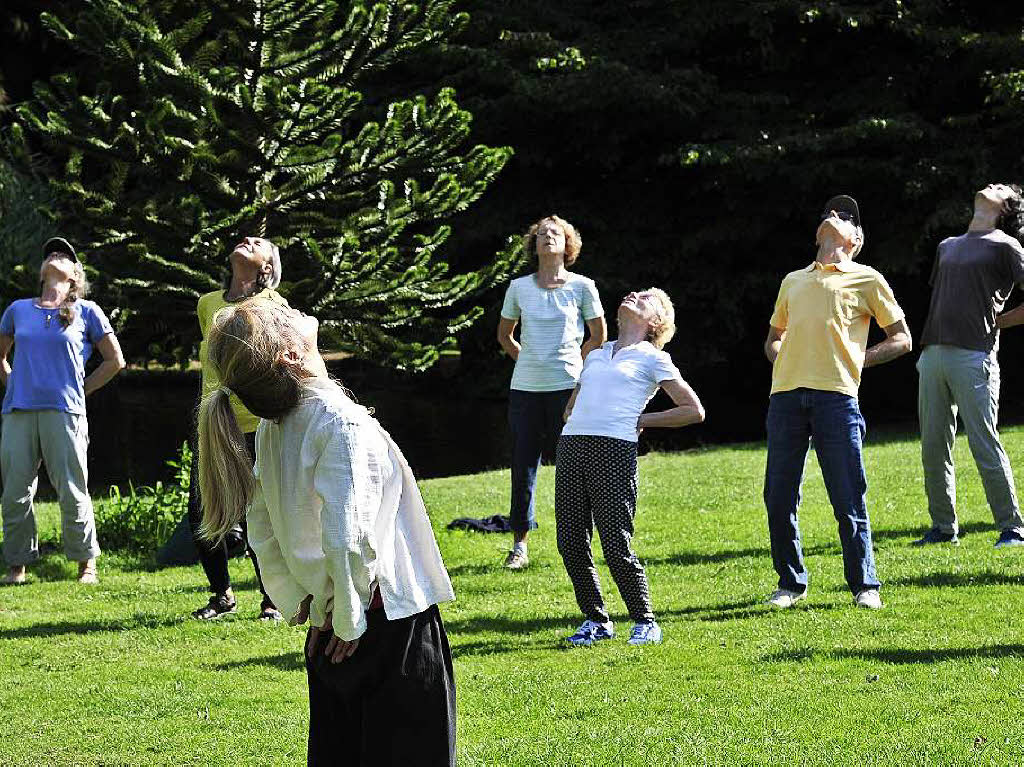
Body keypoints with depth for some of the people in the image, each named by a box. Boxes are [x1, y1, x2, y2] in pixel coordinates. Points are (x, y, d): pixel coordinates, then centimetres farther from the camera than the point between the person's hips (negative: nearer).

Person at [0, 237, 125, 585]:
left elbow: (115, 360, 13)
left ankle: (86, 564, 7)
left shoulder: (86, 312, 8)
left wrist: (80, 390, 7)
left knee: (72, 492, -3)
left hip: (63, 412, -3)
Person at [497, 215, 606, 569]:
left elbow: (599, 336, 11)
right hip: (525, 388, 2)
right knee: (523, 465, 3)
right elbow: (505, 334, 22)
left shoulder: (581, 286, 1)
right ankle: (520, 545, 11)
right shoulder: (519, 288, 7)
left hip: (567, 387, -2)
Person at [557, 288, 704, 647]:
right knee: (571, 544, 2)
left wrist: (640, 420, 2)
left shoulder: (653, 358, 8)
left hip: (614, 449, -6)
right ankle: (595, 620, 16)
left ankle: (645, 623, 5)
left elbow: (694, 411, 4)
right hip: (572, 445, 6)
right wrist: (575, 421, 14)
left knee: (616, 547, -9)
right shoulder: (595, 356, 25)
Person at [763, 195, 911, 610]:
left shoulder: (866, 280, 13)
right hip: (786, 395, 4)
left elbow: (901, 338, 12)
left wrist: (859, 359, -1)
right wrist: (780, 361, 11)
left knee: (848, 497, -5)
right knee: (778, 497, 2)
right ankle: (790, 583, 14)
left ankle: (865, 585, 5)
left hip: (836, 395, -4)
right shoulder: (793, 280, 25)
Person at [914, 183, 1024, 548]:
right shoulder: (947, 247, 23)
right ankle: (944, 527, 15)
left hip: (974, 357, -7)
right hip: (933, 354, 7)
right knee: (933, 449, 6)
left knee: (985, 447, -9)